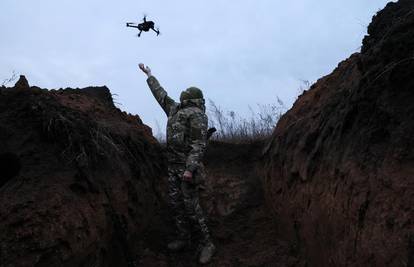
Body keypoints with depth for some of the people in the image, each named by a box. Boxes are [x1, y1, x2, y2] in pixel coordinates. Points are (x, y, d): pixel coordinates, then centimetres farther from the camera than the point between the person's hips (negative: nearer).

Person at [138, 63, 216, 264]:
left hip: (187, 166, -8)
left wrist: (190, 169, -25)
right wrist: (149, 74, 37)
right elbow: (160, 93, 27)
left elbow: (199, 143, -18)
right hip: (173, 165, 8)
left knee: (191, 204, -8)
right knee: (176, 202, 9)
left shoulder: (196, 114, -11)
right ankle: (183, 238, 20)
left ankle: (207, 243, 3)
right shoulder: (174, 109, 14)